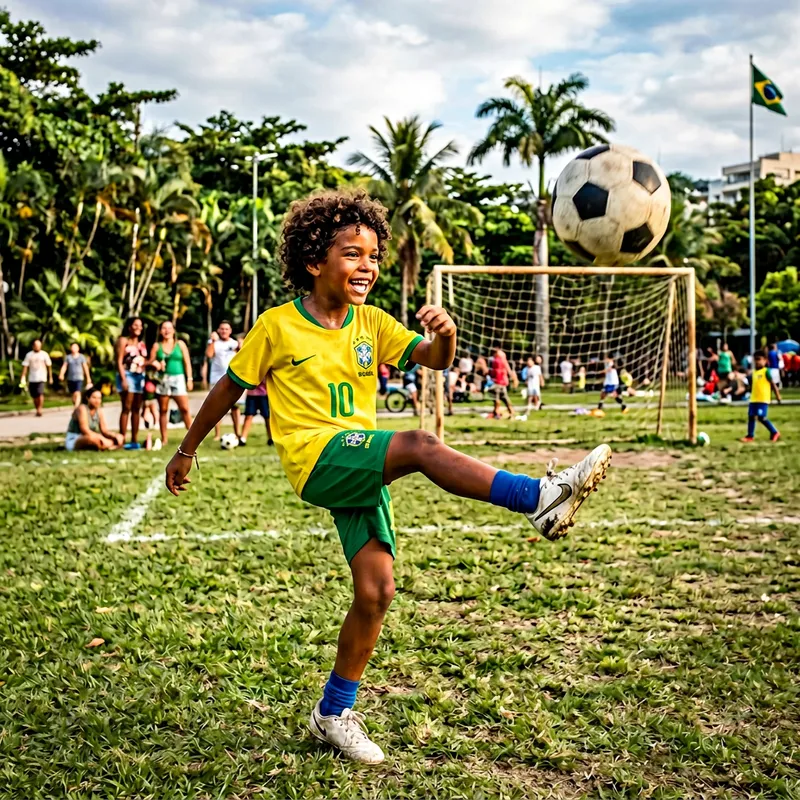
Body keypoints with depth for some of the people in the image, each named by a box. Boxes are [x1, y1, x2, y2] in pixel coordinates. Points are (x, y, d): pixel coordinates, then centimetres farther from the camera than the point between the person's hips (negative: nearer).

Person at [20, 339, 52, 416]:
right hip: (32, 378, 3)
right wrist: (23, 377, -7)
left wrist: (50, 377, 8)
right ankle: (37, 410, 19)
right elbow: (25, 366, 2)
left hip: (41, 378, -3)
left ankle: (39, 410, -19)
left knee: (40, 393, -18)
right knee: (34, 395, 6)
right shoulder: (29, 355, 5)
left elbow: (49, 366, 7)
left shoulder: (44, 354, 2)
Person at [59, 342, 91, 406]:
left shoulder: (81, 357, 2)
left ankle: (76, 408, -24)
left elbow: (85, 367, 5)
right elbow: (64, 366, -1)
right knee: (73, 394, 11)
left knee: (77, 394, -17)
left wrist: (88, 378, 7)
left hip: (79, 378, -3)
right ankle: (75, 406, 26)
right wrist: (61, 374, -19)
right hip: (70, 379, 3)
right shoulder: (67, 357, 6)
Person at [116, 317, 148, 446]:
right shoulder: (123, 341, -1)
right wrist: (123, 379, -17)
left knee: (136, 409, 6)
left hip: (140, 376, 6)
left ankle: (135, 440, 9)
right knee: (127, 408, -10)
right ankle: (122, 440, -11)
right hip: (128, 375, -6)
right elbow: (119, 361, -8)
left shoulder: (142, 343, 18)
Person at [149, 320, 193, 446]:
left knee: (185, 409, -11)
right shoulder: (157, 346, 8)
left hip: (178, 379, -1)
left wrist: (189, 379, 0)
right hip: (162, 379, 1)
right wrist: (154, 363, -15)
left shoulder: (180, 344, 7)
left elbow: (187, 362, 6)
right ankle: (164, 439, 8)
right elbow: (150, 361, 8)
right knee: (163, 410, 4)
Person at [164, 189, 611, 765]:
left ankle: (334, 713, 18)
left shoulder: (371, 323, 8)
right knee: (420, 445, -30)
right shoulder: (277, 327, -3)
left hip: (362, 471, 6)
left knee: (376, 591, 1)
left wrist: (444, 335, -28)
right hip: (317, 461, -5)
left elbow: (433, 360, -4)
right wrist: (187, 450, 16)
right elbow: (229, 388, 7)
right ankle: (541, 499, -40)